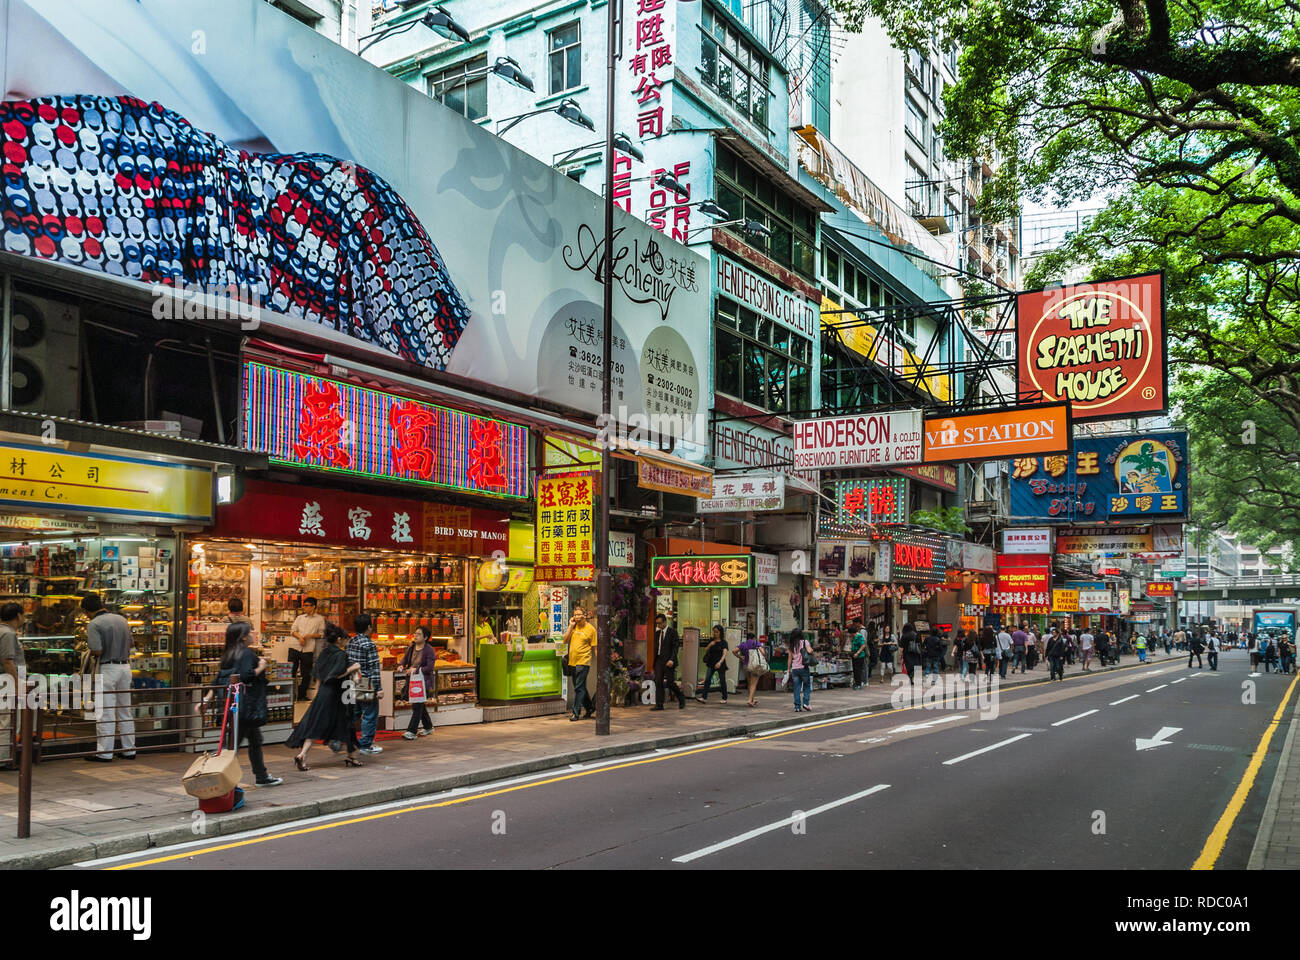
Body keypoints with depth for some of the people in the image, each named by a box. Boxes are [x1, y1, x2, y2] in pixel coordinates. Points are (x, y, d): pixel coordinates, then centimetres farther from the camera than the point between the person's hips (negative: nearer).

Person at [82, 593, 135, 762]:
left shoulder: (93, 624, -11)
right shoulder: (121, 619, 9)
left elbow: (97, 651, -17)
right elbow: (129, 643, 14)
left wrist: (89, 642, 1)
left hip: (107, 669, -6)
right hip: (125, 666, 6)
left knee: (106, 713, -2)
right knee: (125, 711, 12)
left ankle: (105, 753, 2)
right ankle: (129, 750, 17)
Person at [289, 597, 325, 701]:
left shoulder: (320, 619, 9)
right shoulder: (300, 617, 17)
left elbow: (321, 634, 6)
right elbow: (292, 630, 9)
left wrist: (310, 636, -10)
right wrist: (299, 637, -9)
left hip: (308, 649, -2)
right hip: (295, 646, 2)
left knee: (306, 673, 1)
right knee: (291, 670, 1)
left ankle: (301, 695, 14)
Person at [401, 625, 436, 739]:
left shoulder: (429, 649, -14)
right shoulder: (411, 647, 6)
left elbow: (430, 667, -18)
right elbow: (405, 658, 20)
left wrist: (416, 669, -24)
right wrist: (402, 665, -1)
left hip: (424, 681, -7)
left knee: (417, 706, -11)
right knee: (420, 705, 16)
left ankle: (412, 732, -9)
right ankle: (428, 727, 33)